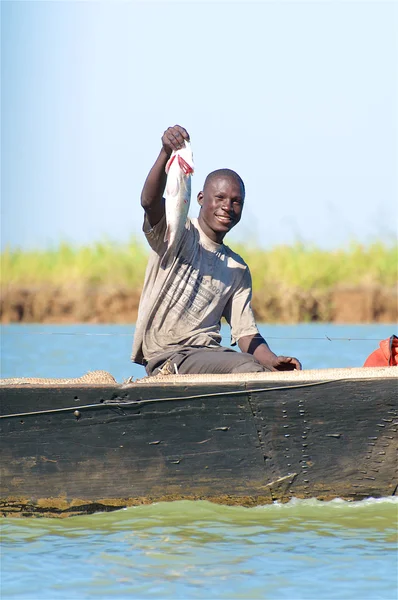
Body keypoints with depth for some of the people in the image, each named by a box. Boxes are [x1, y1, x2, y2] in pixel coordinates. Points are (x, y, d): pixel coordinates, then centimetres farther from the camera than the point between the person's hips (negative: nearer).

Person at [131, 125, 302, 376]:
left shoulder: (238, 270, 20)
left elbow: (246, 334, 13)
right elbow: (149, 201, -20)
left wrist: (274, 361, -8)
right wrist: (165, 153, -38)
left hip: (209, 354, 6)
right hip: (166, 356, -6)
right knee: (249, 369, -29)